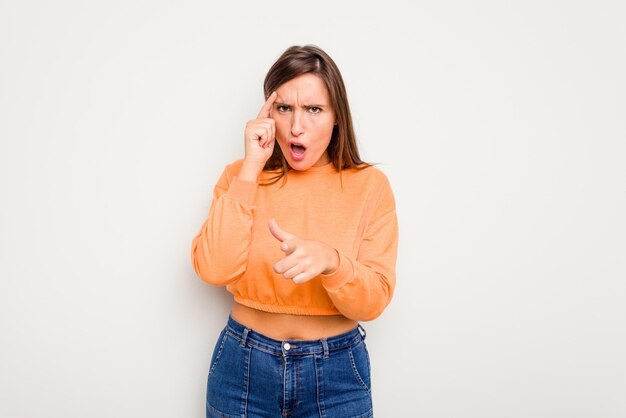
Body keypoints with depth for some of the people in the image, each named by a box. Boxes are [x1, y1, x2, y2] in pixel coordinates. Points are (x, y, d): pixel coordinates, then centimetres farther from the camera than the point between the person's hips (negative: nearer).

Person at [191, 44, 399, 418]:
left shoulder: (370, 185, -7)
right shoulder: (240, 176, -4)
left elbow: (374, 300, -12)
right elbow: (213, 270, -17)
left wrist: (329, 260, -32)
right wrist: (251, 168, -19)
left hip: (337, 372, 0)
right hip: (243, 366, 1)